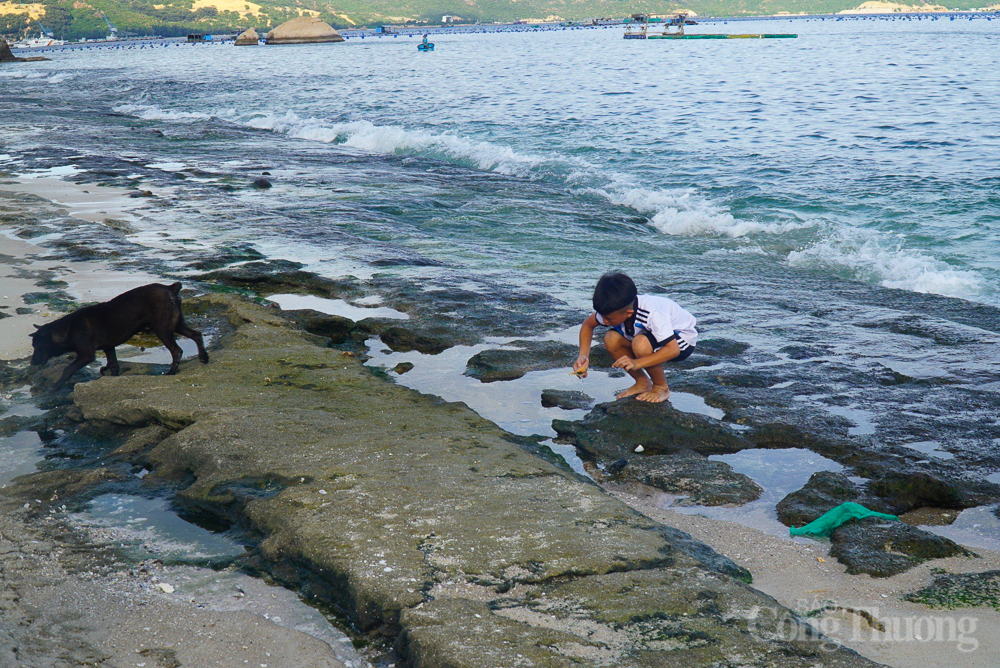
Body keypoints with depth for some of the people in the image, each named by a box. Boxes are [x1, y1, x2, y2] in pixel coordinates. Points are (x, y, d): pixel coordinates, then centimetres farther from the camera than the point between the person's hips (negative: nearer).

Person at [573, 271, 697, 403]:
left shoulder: (653, 314, -39)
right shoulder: (614, 309, -19)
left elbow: (673, 349, -39)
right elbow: (588, 324, -1)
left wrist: (637, 363, -44)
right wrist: (583, 356, -16)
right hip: (654, 333, 7)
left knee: (641, 344, -36)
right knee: (611, 339, -18)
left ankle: (661, 388, -10)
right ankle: (642, 382, 1)